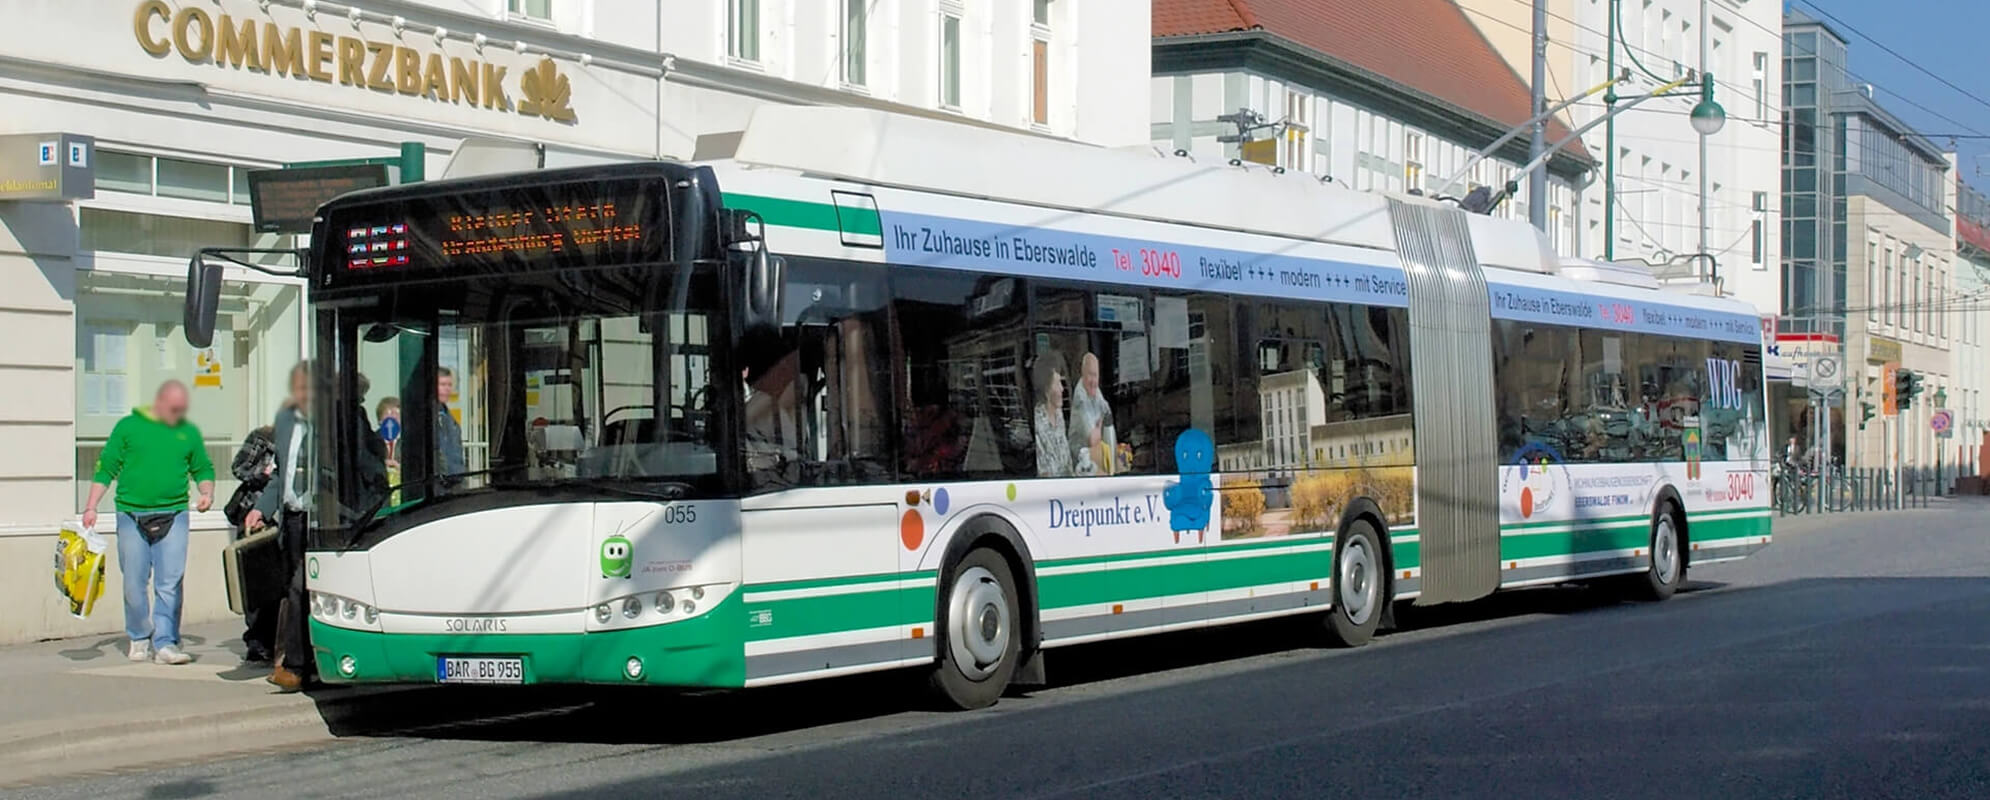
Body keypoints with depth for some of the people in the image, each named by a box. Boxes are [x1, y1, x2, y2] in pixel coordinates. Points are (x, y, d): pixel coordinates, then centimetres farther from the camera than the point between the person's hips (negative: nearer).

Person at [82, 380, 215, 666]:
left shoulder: (189, 433, 13)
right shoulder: (128, 427, 6)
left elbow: (203, 469, 22)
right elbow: (105, 468, 6)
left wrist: (207, 491, 0)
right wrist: (91, 507, -1)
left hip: (173, 516, 1)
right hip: (132, 515, -1)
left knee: (170, 583, -6)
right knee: (134, 583, 2)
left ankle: (165, 642, -4)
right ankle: (139, 638, 17)